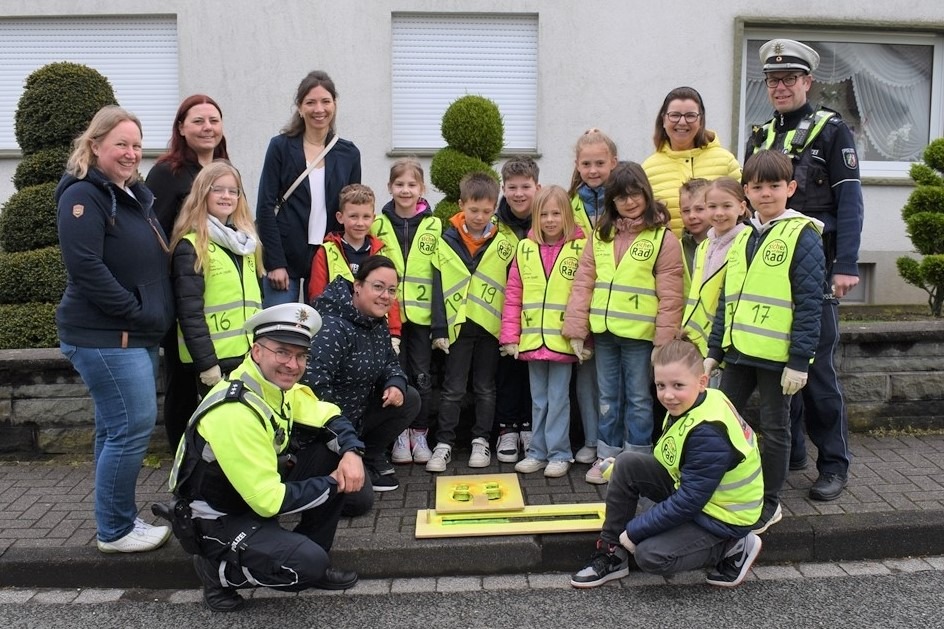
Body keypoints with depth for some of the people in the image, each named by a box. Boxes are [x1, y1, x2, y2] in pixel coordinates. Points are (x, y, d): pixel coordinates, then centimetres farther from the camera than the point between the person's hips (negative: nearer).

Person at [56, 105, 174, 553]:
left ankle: (117, 522, 24)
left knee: (116, 429, 14)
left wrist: (155, 317, 10)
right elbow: (86, 267, -20)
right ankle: (114, 531, 6)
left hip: (137, 335, 9)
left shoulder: (136, 195, 17)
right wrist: (137, 312, -17)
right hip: (105, 337, -9)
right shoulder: (83, 196, -10)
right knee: (133, 426, -8)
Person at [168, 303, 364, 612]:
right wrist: (332, 484, -17)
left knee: (333, 452, -4)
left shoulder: (277, 385, -5)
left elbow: (329, 417, 6)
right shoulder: (235, 413, -32)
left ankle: (309, 557, 8)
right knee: (309, 563, -26)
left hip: (256, 494, 9)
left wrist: (351, 452, -15)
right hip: (215, 520, -9)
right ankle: (219, 570, 1)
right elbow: (270, 502, -29)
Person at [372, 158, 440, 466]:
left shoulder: (434, 226, 3)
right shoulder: (378, 224, 4)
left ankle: (420, 434, 19)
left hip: (422, 313, 0)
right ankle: (399, 434, 18)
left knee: (422, 376, 5)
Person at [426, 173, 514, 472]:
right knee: (452, 389, 6)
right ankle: (444, 443, 15)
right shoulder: (447, 242, -2)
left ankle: (481, 440, 24)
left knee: (485, 388, 12)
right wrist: (439, 329, -7)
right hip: (458, 327, 0)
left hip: (490, 326, 1)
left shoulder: (503, 244, -1)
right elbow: (438, 288, -2)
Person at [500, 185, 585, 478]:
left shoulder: (580, 248, -4)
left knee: (558, 399, 5)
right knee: (538, 399, 14)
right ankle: (538, 451, 25)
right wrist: (510, 336, 1)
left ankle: (559, 454, 17)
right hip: (531, 339, 3)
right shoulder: (525, 249, 5)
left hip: (563, 340, -3)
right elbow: (512, 296, 5)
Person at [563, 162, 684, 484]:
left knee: (638, 398, 8)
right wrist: (576, 329, -2)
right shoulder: (600, 235, 8)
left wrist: (664, 341, -11)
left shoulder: (663, 237, -5)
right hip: (603, 331, 4)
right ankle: (607, 455, 26)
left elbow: (670, 296, -8)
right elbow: (583, 282, 5)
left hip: (640, 334, -4)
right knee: (608, 397, 14)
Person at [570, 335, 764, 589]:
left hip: (723, 516, -8)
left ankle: (733, 547, 1)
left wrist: (635, 530, -20)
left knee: (650, 556, -20)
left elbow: (688, 503, -28)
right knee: (626, 464, -8)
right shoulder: (690, 404, -7)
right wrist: (625, 471, 5)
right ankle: (611, 553, 2)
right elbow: (669, 459, 10)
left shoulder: (709, 434, -33)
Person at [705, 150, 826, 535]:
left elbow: (809, 304, -13)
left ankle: (770, 502, 22)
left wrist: (799, 360, -17)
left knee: (773, 428, 7)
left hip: (777, 355, -6)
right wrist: (714, 351, 13)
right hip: (738, 352, 7)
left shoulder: (802, 237, -8)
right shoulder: (742, 240, 12)